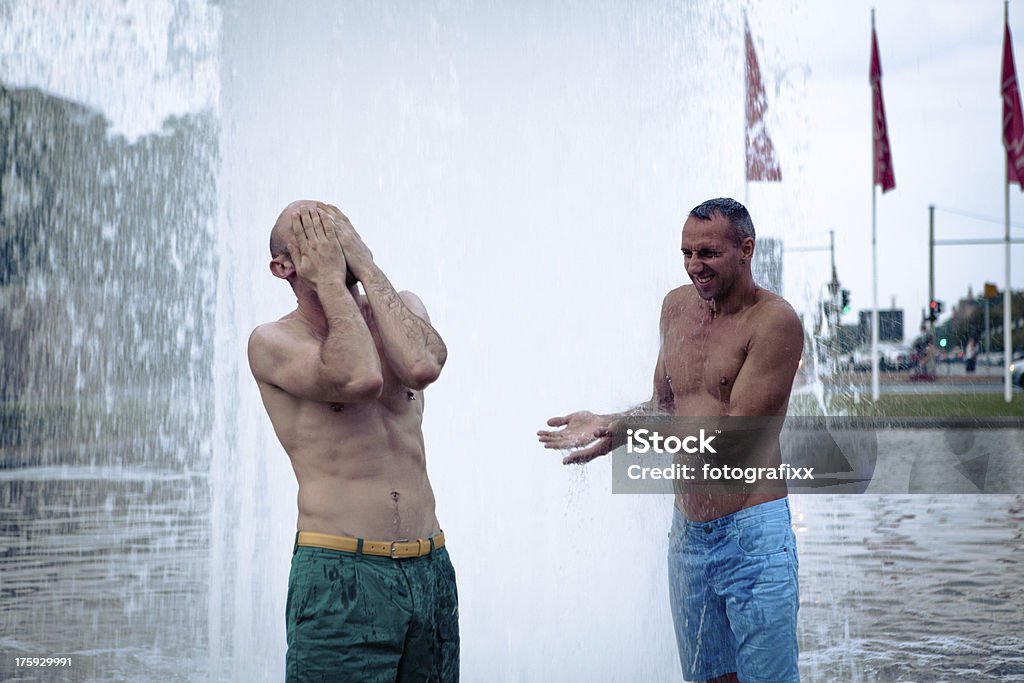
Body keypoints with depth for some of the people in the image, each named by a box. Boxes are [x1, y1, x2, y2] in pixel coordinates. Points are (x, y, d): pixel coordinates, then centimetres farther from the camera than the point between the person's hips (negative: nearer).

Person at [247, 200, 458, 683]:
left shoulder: (400, 308, 13)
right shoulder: (273, 342, -2)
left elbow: (423, 366, -11)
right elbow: (360, 379, -21)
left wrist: (366, 266, -6)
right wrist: (329, 280, -10)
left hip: (431, 570, 5)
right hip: (341, 572, -4)